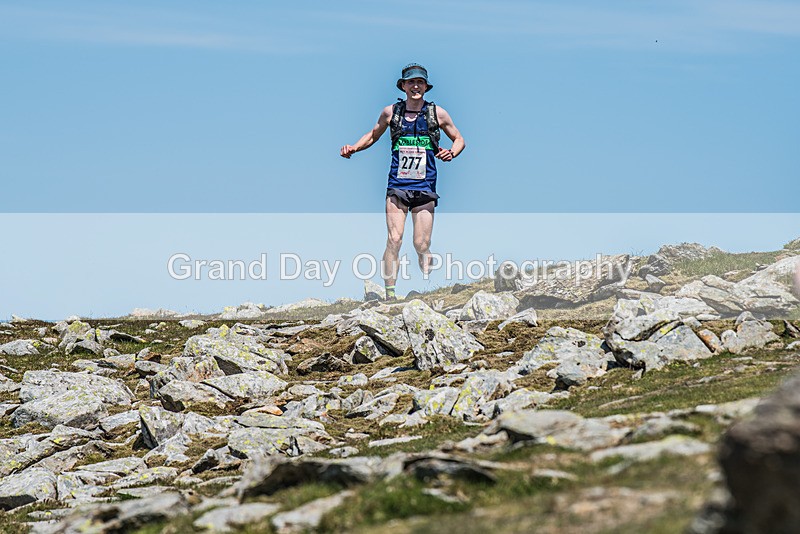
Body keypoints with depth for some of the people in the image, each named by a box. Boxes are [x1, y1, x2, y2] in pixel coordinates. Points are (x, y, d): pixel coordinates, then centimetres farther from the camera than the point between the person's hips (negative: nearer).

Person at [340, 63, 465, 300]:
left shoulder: (437, 114, 4)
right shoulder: (391, 112, 6)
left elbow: (459, 140, 16)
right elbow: (372, 136, 22)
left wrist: (451, 153, -5)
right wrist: (353, 148, 5)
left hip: (425, 188, 0)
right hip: (397, 186, 0)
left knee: (422, 245, -2)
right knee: (394, 240, -12)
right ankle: (390, 294, -10)